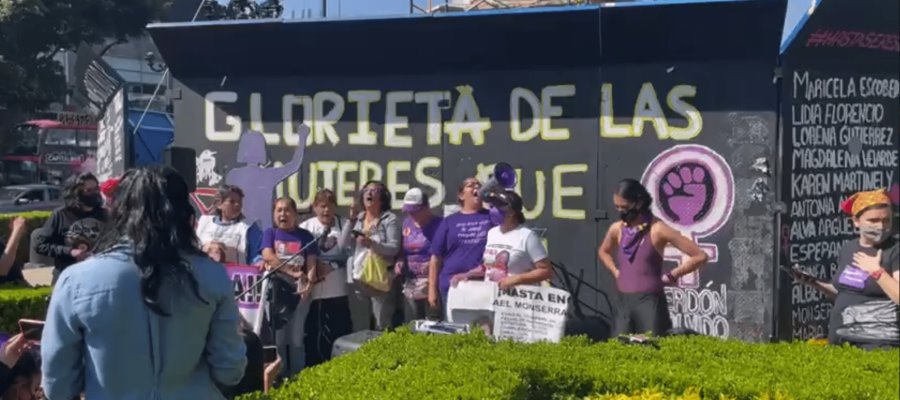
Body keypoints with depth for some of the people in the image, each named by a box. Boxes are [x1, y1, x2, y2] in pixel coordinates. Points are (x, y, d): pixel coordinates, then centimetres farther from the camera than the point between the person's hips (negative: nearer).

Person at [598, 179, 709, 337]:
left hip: (650, 302, -5)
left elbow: (700, 256, -10)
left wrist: (670, 276, -5)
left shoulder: (657, 230, -10)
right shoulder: (617, 229, 6)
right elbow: (603, 252, 30)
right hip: (624, 303, 5)